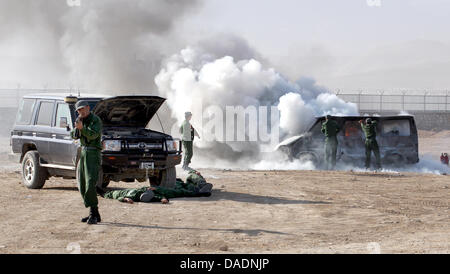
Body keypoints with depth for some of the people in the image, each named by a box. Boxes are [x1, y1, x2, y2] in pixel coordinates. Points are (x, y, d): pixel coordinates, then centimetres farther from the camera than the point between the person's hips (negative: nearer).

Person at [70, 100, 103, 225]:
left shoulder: (96, 120, -9)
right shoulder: (80, 120, 15)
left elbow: (93, 135, -24)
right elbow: (74, 135, 10)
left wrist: (81, 128, -39)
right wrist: (77, 129, -10)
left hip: (93, 153, -9)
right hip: (83, 152, 9)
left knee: (90, 185, -18)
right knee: (82, 186, 8)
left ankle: (94, 215, -18)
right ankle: (94, 214, 13)